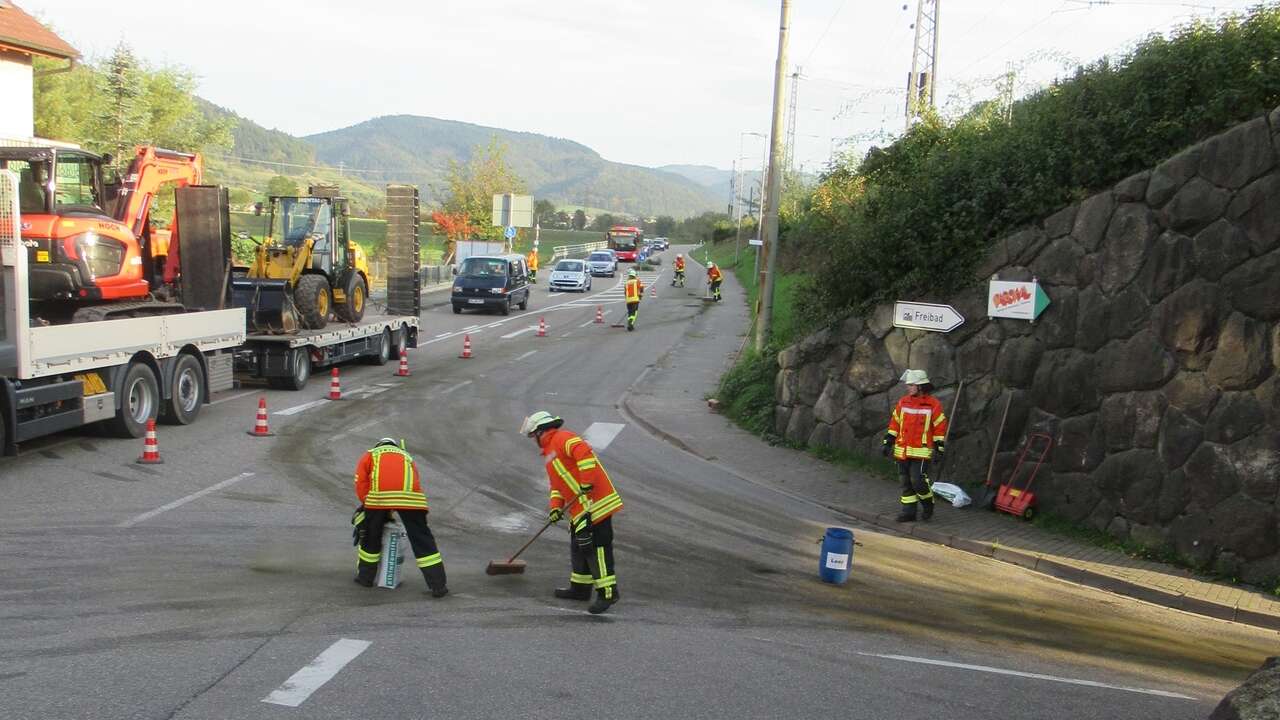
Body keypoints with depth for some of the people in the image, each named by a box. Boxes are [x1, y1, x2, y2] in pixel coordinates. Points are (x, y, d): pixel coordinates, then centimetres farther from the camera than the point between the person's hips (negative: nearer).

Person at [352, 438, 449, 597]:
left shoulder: (371, 455, 31)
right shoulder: (407, 457, 38)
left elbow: (361, 482, 13)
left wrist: (367, 505, 22)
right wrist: (389, 512, 32)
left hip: (379, 495, -1)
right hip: (410, 497, 1)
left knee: (371, 534, 21)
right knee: (421, 538, 7)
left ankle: (365, 576, 34)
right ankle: (438, 585, 5)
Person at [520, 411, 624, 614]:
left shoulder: (563, 439, -8)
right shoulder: (550, 452, 25)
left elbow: (584, 452, -25)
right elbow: (557, 484, 24)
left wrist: (587, 483, -28)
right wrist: (556, 506, 10)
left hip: (594, 503, -11)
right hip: (579, 508, 11)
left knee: (596, 546, -10)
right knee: (579, 546, 18)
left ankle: (607, 592, -7)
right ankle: (581, 588, 30)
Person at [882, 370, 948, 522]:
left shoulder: (933, 404, -5)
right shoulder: (903, 402, 8)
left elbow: (940, 428, -3)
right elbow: (894, 423, 13)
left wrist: (939, 450, -5)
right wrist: (888, 442, 9)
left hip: (921, 452, -5)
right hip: (903, 451, 5)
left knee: (918, 481, -11)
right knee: (906, 482, 8)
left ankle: (928, 503, 15)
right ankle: (908, 511, 16)